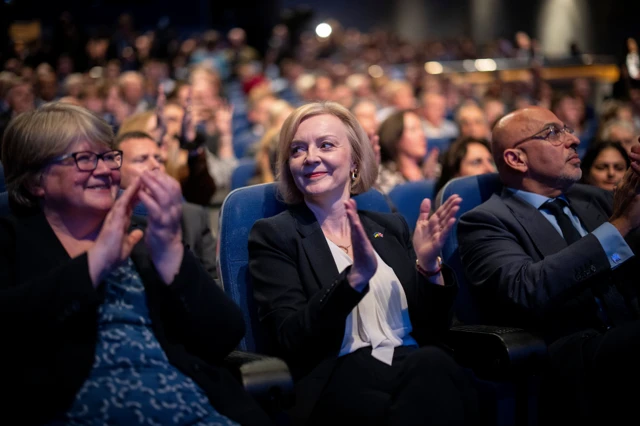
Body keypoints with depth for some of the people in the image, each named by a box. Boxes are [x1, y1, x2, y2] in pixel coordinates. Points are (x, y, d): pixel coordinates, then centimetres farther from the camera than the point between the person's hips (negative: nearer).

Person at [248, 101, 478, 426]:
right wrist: (356, 276, -22)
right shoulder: (274, 235, 5)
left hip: (416, 367, 5)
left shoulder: (390, 227, 17)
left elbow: (433, 329, 12)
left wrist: (428, 264, -7)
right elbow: (290, 340, -9)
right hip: (337, 380, -4)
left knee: (434, 362, -33)